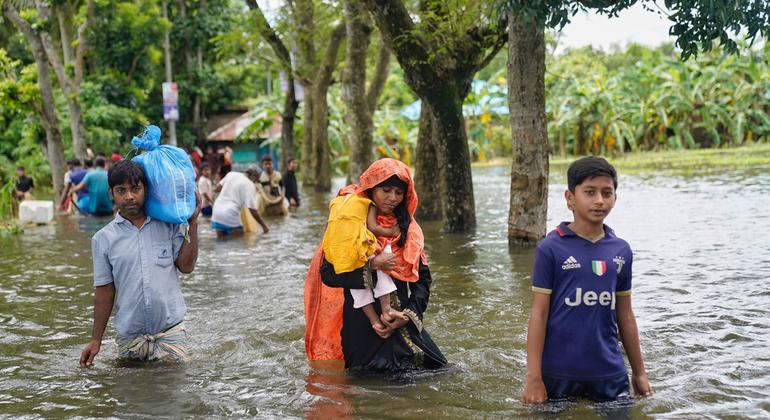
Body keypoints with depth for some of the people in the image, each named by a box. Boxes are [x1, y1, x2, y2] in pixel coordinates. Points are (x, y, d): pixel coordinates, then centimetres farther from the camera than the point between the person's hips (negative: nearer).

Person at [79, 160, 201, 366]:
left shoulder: (168, 225, 2)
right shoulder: (103, 239, 1)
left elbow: (186, 266, -4)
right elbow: (104, 291, 4)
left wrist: (193, 224, -7)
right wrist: (96, 340, 3)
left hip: (170, 331, 0)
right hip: (129, 335, 1)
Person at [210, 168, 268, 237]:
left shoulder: (231, 174, 12)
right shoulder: (250, 185, -3)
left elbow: (216, 189, 15)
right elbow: (252, 209, -8)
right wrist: (264, 226, 0)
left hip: (216, 211, 6)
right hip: (230, 216, -6)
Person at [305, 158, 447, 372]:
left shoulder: (409, 228, 8)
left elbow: (423, 278, 4)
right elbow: (328, 273, -13)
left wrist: (408, 315, -10)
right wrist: (371, 266, -23)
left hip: (401, 323, 4)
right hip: (361, 326, -4)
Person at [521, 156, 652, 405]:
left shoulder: (621, 251, 6)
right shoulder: (551, 249, -7)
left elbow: (625, 316, 13)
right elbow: (539, 314, -7)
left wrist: (639, 372, 16)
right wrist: (533, 378, -10)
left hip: (610, 374, 4)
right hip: (559, 374, -4)